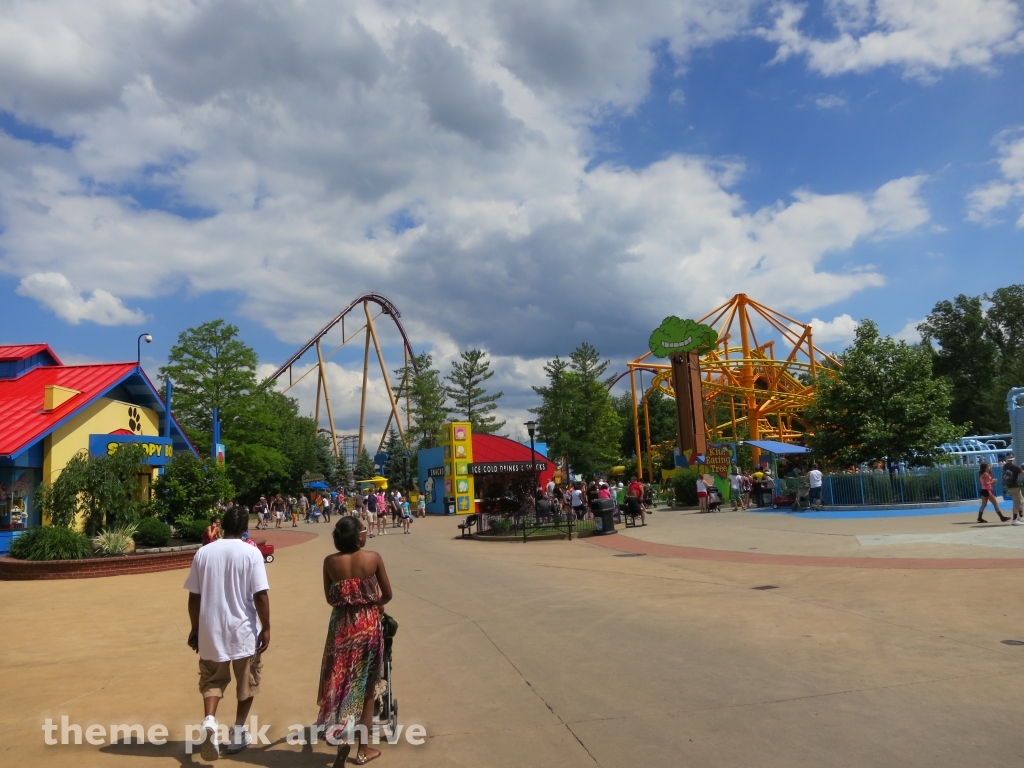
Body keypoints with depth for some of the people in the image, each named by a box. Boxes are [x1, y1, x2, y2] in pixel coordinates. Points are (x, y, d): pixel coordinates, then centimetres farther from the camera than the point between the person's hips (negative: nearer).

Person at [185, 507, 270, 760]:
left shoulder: (203, 553, -2)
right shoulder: (251, 553, -12)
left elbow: (194, 596, 2)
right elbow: (260, 595, -15)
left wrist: (195, 628, 13)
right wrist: (266, 628, -6)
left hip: (211, 630, 2)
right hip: (244, 630, -2)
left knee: (212, 680, 17)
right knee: (247, 682, 17)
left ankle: (209, 721, -7)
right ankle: (237, 733, 24)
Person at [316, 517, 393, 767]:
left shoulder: (330, 562, -7)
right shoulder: (373, 558, -11)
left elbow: (330, 599, 1)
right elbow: (387, 595, -2)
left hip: (341, 626, 1)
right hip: (369, 625, -1)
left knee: (339, 684, 15)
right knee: (366, 686, 13)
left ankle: (341, 736, 0)